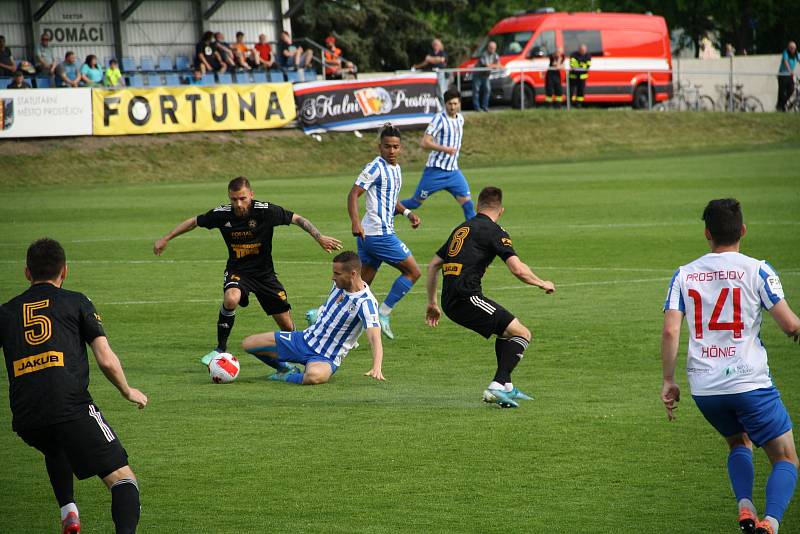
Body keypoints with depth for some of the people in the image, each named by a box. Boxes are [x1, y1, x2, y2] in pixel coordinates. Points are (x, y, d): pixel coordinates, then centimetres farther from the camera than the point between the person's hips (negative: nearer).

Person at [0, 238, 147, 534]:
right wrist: (129, 392, 21)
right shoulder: (76, 302, 11)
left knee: (56, 450, 39)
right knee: (123, 479, -4)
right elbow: (107, 361, 4)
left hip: (25, 420, 4)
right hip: (72, 407, -4)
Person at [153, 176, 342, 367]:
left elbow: (298, 219, -11)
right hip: (237, 271, 0)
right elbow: (194, 222, 3)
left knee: (287, 326, 1)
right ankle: (220, 349, -18)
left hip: (264, 272, 0)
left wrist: (319, 237, -22)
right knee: (231, 299, -35)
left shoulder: (266, 211, -20)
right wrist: (165, 239, 7)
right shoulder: (222, 214, -14)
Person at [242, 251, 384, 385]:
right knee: (248, 344, 2)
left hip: (326, 357, -7)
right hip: (305, 339, 7)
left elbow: (375, 338, -37)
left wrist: (376, 368, -53)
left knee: (314, 376, -44)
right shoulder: (339, 283, -1)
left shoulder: (366, 303, -24)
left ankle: (286, 377, -10)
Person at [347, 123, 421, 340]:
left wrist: (407, 212, 12)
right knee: (413, 271, 0)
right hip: (379, 233, -9)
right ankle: (383, 314, 3)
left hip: (369, 235, 9)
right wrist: (355, 222, -30)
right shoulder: (376, 167, -12)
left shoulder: (395, 168, 16)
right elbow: (353, 194, -17)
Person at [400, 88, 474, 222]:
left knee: (467, 202, -6)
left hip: (453, 171, 6)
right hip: (436, 170, -6)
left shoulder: (460, 119, 10)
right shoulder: (440, 119, -13)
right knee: (416, 202, 3)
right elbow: (425, 143, -19)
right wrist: (445, 149, -26)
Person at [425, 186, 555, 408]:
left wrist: (432, 303, 31)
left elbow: (433, 266, 25)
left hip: (450, 302, 8)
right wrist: (542, 283, 6)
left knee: (506, 331, 25)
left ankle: (506, 387, 23)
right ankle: (497, 386, -17)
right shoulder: (493, 231, -2)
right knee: (522, 334, -4)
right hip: (467, 298, -8)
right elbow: (518, 269, -12)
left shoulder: (462, 229, 22)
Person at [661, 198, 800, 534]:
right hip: (750, 382, -4)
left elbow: (670, 330, -2)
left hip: (703, 387, 4)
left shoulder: (684, 274, 6)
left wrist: (669, 381, 5)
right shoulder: (756, 270, -4)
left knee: (739, 443, 30)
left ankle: (745, 507, 6)